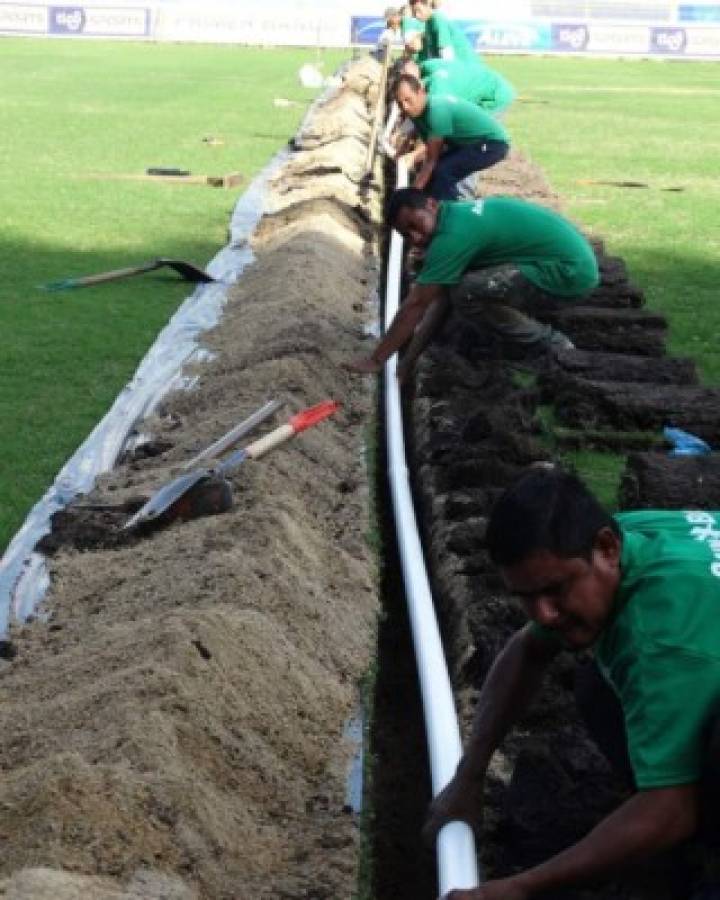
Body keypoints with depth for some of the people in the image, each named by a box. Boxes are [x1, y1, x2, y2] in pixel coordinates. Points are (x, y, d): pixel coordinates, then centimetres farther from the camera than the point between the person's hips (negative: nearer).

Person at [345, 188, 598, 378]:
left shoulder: (452, 235, -20)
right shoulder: (457, 215, 9)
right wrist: (409, 360, 8)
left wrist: (375, 361, -10)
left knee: (467, 294, -21)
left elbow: (415, 305, -16)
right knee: (453, 285, 14)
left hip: (571, 271, -10)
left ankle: (551, 346, -5)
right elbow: (441, 298, 11)